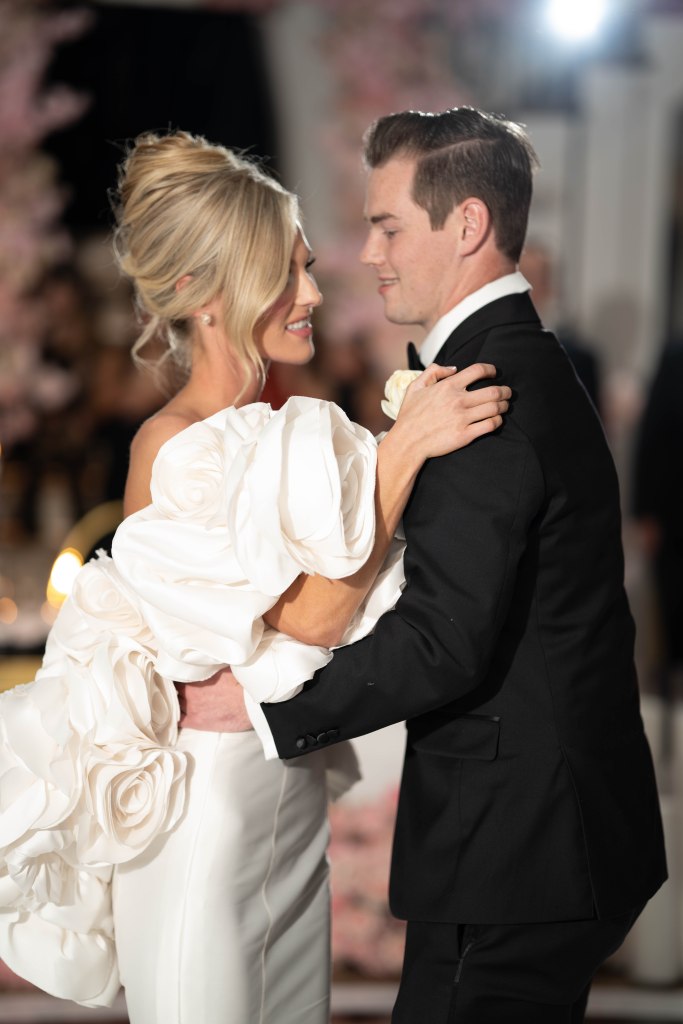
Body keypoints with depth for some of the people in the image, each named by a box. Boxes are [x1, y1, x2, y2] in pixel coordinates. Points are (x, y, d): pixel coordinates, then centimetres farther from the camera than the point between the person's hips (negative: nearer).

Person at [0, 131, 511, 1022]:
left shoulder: (279, 432, 5)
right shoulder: (171, 446, -18)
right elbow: (310, 617, -23)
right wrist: (404, 447, -25)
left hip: (293, 804, 8)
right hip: (207, 809, -7)